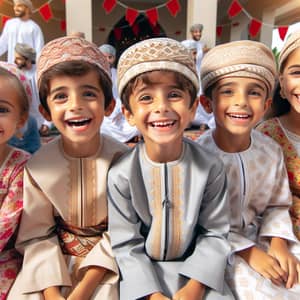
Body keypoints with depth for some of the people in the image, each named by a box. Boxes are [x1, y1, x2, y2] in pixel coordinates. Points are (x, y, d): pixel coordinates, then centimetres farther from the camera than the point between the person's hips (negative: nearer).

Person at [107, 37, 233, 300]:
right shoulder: (121, 175, -18)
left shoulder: (210, 167, -14)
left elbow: (214, 233, -7)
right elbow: (126, 243, -10)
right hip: (142, 271, -1)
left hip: (195, 266, 2)